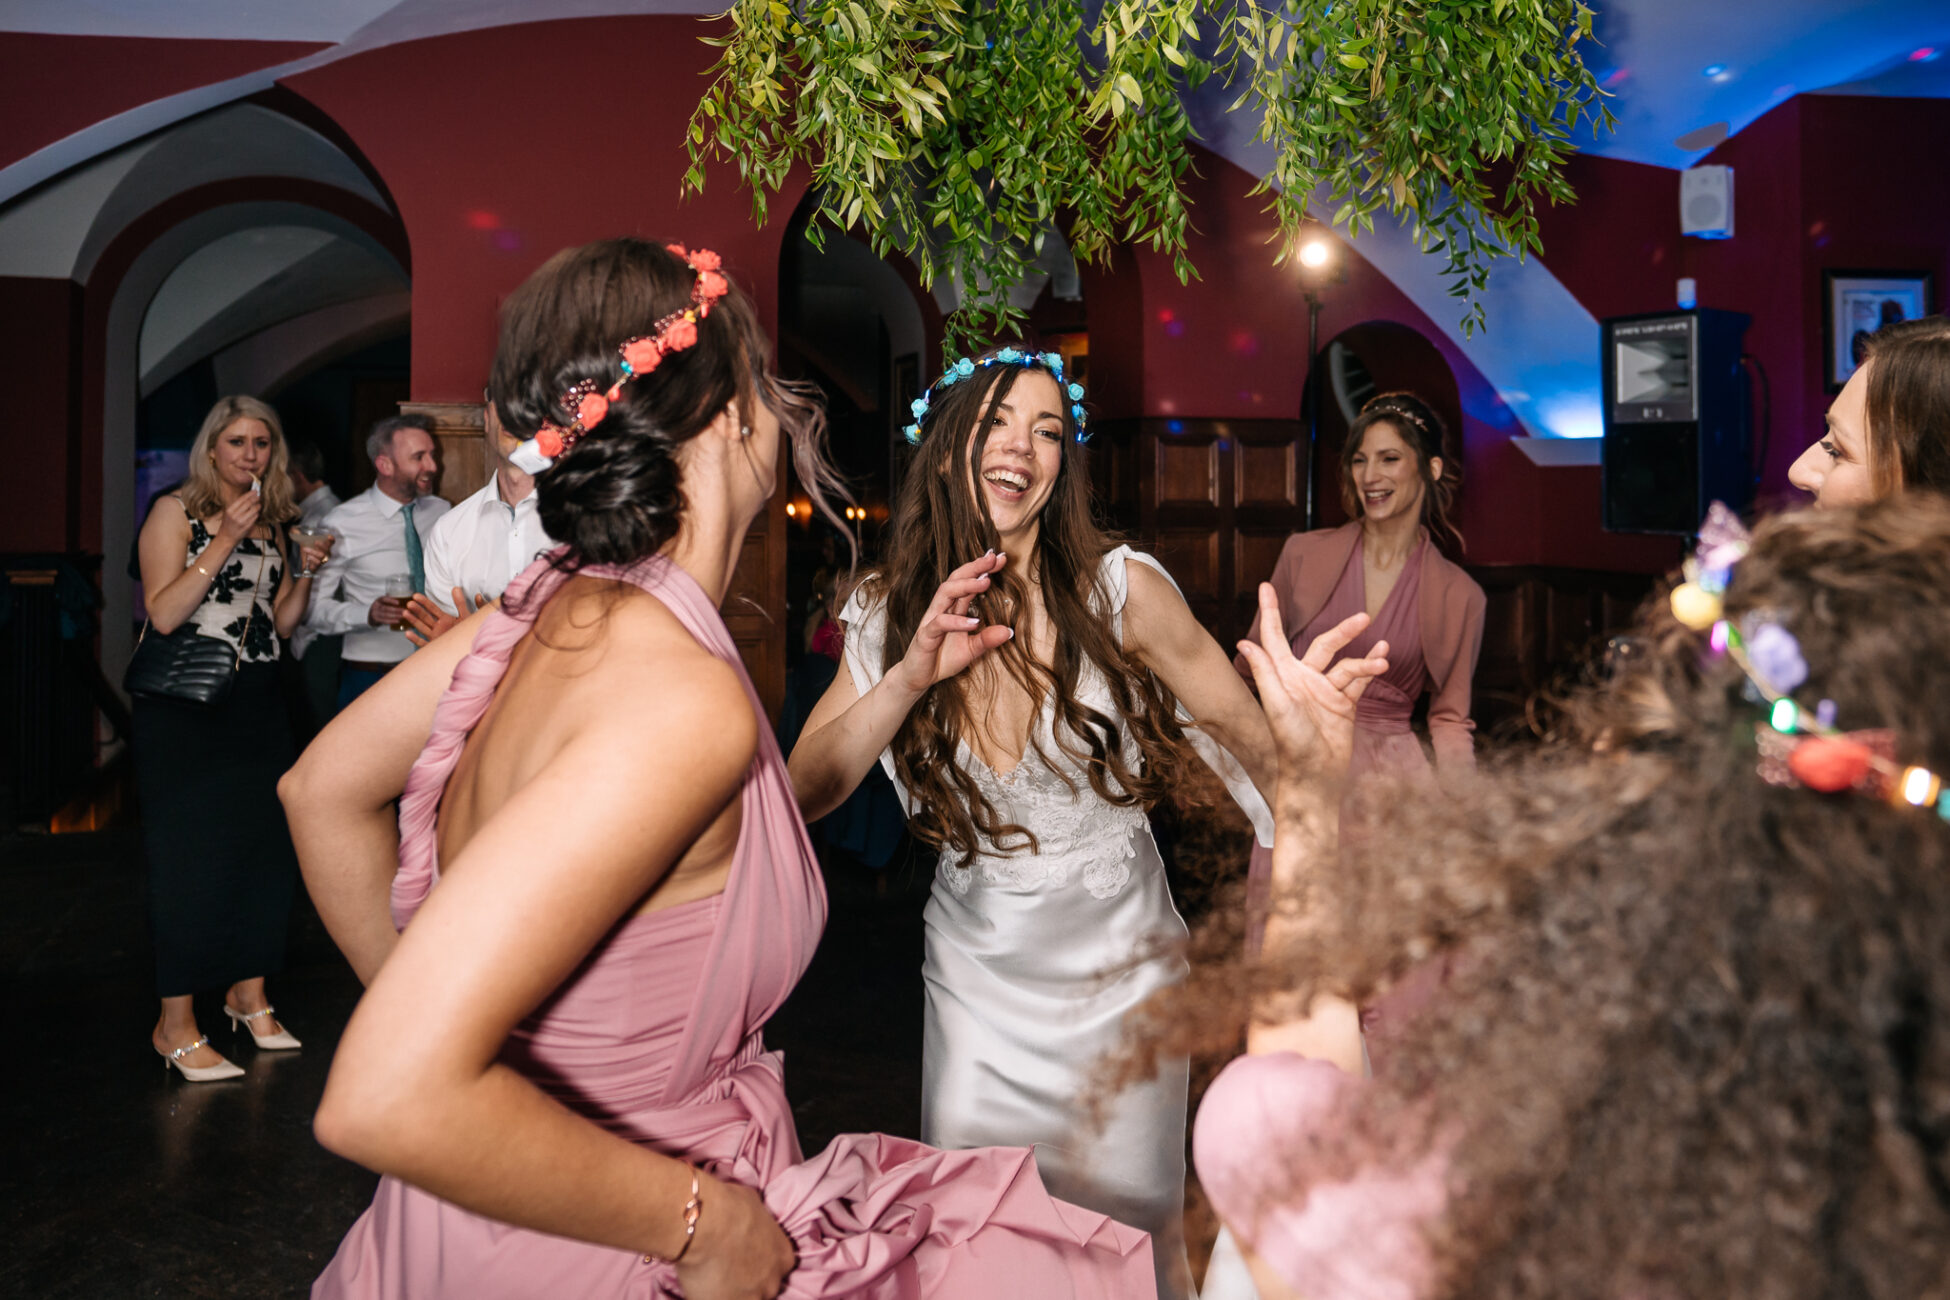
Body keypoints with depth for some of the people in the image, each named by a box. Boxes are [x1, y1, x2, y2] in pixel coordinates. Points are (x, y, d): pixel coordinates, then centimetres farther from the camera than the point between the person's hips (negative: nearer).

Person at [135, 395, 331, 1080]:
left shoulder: (273, 524, 13)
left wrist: (307, 574, 0)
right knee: (191, 856, -4)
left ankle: (248, 993, 24)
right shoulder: (176, 511, -4)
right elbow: (163, 613, -15)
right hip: (185, 706, -6)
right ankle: (177, 1024, 6)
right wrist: (224, 542, -19)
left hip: (256, 703, 6)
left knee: (266, 846, 7)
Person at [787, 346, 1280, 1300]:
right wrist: (910, 676, -28)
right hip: (976, 968, 2)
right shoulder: (890, 614, -6)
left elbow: (1254, 741, -6)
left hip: (1116, 963, -2)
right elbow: (803, 791, -14)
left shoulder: (1118, 589, -15)